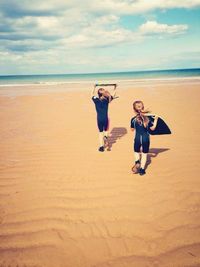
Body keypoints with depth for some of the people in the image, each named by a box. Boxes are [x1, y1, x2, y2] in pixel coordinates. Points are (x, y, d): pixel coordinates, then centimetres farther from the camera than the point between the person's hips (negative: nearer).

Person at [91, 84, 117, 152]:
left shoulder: (96, 100, -3)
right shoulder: (107, 100, -4)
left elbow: (92, 94, 16)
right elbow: (113, 95, 11)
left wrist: (94, 87, 28)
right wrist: (115, 88, 22)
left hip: (99, 119, 1)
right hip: (105, 118, 0)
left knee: (101, 132, 13)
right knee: (106, 130, 21)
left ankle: (101, 146, 9)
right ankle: (105, 137, -11)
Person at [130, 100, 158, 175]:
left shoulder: (133, 119, -10)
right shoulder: (147, 119, -10)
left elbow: (132, 129, 4)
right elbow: (153, 128, 0)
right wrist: (155, 119, 9)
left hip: (137, 138, 0)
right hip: (146, 138, 0)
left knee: (136, 152, 21)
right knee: (144, 154, 12)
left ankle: (137, 162, -5)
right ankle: (142, 169, 17)